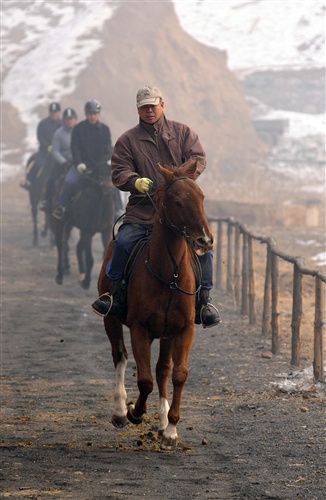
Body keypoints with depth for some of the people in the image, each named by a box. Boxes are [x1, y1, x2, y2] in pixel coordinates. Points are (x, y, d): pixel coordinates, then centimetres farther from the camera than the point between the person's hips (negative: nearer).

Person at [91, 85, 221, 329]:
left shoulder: (182, 132, 12)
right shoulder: (128, 140, 10)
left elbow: (198, 158, 2)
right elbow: (119, 173, 3)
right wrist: (136, 182, -20)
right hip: (141, 211, 0)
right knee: (123, 243, -23)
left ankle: (203, 302, 0)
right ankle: (116, 297, -8)